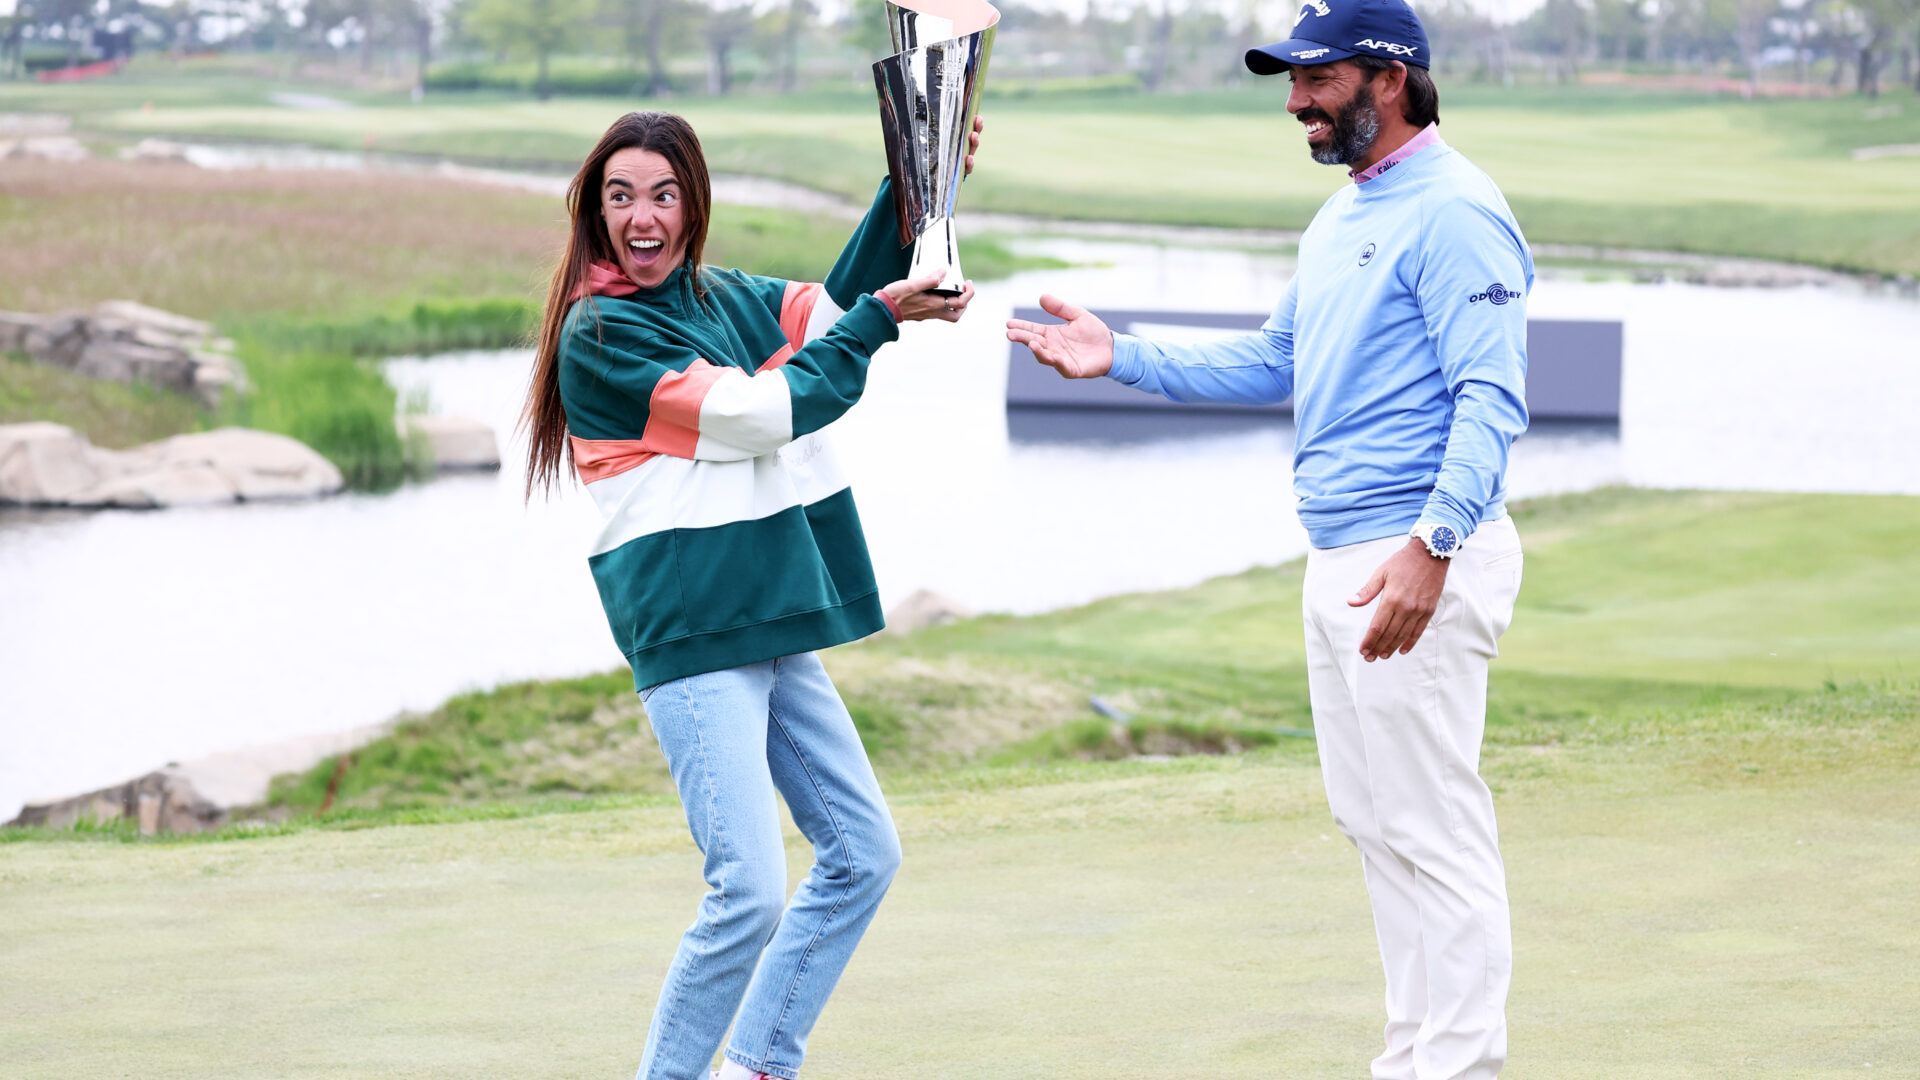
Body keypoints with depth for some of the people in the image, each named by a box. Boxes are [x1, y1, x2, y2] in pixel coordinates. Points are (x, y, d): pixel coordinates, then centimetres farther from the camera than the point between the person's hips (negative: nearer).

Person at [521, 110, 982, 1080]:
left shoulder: (721, 298, 12)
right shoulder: (600, 333, -11)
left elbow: (837, 303, 15)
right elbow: (757, 412, -15)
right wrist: (880, 318, -11)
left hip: (774, 629, 9)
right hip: (690, 637, -9)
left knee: (862, 854, 13)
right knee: (750, 891, -16)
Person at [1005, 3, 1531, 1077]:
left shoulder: (1455, 212, -14)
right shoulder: (1341, 218, 18)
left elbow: (1492, 396, -22)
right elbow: (1271, 365, 25)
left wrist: (1432, 546, -32)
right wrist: (1121, 358, 15)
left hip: (1422, 562, -10)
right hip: (1339, 562, 11)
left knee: (1432, 828, -9)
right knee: (1375, 819, 14)